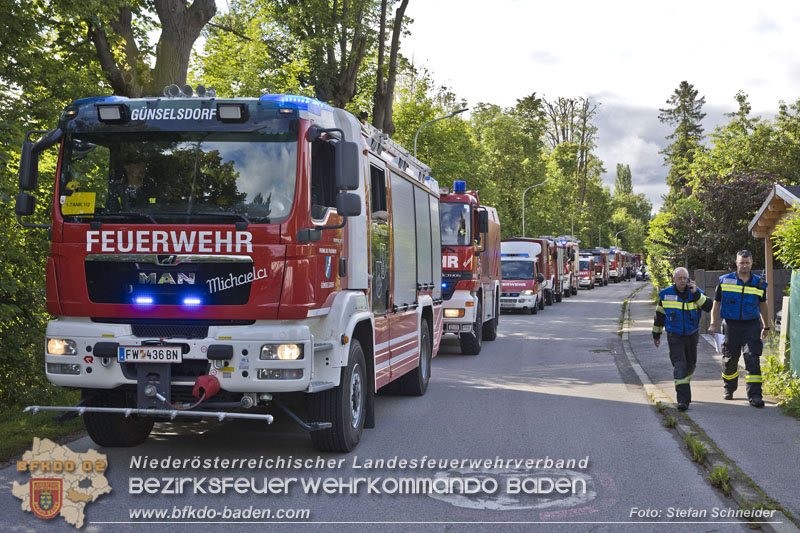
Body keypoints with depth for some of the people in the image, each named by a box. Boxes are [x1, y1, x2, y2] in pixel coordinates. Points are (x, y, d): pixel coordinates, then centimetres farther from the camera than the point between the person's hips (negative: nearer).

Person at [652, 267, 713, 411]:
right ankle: (683, 399, -18)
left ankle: (684, 385, 47)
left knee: (691, 364, 18)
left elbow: (708, 307, -18)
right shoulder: (665, 294, -3)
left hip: (692, 335, 2)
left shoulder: (696, 292, -4)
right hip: (674, 336, -2)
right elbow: (659, 315, 8)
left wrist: (695, 293, -26)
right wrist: (656, 335, 12)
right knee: (679, 365, -15)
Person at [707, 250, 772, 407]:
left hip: (752, 325, 0)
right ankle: (729, 389, 33)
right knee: (729, 359, 9)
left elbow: (762, 305, 19)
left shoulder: (759, 284, 6)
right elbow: (716, 304, 6)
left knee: (753, 359, -11)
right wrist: (713, 324, -3)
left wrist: (766, 326, 25)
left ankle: (755, 396, -13)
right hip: (731, 325, 0)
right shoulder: (724, 281, 1)